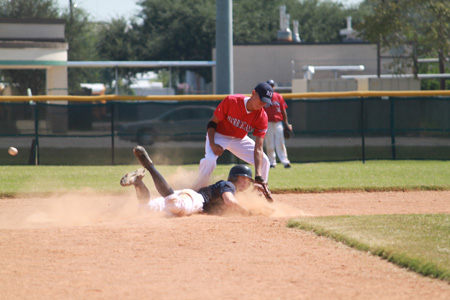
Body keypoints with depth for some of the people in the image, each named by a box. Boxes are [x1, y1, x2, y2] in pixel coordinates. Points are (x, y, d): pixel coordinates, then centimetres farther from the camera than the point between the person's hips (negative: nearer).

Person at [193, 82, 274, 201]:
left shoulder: (262, 117, -21)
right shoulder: (231, 101, -30)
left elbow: (258, 149, -24)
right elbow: (212, 123, -17)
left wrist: (258, 177, -34)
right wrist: (212, 144, -32)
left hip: (240, 139, 4)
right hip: (219, 136, -4)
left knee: (263, 161, -5)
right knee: (209, 160, -31)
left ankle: (263, 190, 20)